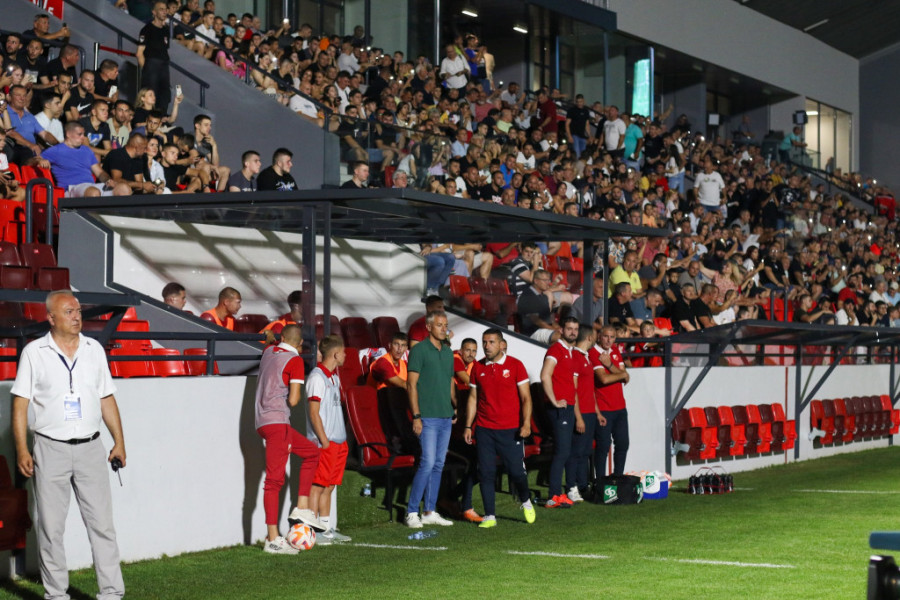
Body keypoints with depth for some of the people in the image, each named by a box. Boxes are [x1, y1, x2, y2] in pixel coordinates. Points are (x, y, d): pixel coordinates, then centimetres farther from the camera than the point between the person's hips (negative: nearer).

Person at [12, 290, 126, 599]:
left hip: (90, 447, 2)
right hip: (50, 449, -2)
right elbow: (20, 404, -1)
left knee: (102, 523, 0)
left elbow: (107, 399, 13)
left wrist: (119, 442, 7)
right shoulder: (34, 352, 0)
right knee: (51, 527, 3)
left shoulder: (94, 349, 9)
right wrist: (22, 450, -9)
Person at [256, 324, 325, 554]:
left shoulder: (268, 352, 13)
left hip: (263, 421, 8)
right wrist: (296, 396, 8)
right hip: (277, 422, -8)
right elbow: (293, 400, -14)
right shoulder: (295, 361, -7)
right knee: (274, 478, -9)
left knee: (311, 452, 20)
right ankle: (273, 539, -11)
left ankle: (302, 509, 12)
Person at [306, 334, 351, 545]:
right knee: (317, 486, -6)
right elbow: (314, 413, -16)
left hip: (338, 441, 9)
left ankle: (326, 529, 17)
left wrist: (342, 439, 18)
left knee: (329, 487, 12)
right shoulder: (317, 377, -13)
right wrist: (324, 440, -17)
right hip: (324, 442, -9)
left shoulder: (334, 377, 15)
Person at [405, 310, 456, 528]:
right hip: (428, 417, -7)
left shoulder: (448, 352, 14)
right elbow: (411, 385, -9)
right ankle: (412, 512, -5)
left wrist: (456, 408, 14)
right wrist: (416, 416, -14)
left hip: (446, 417, 7)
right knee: (428, 463, -12)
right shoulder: (419, 350, -6)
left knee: (439, 465, 8)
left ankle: (430, 512, 13)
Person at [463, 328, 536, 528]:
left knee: (517, 471, -3)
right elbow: (473, 398, 14)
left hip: (510, 429, -3)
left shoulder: (514, 365, -1)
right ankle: (489, 516, 6)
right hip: (484, 429, 3)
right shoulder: (478, 368, 8)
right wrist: (468, 426, 9)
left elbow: (526, 397, -1)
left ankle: (525, 501, 27)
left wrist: (526, 423, -13)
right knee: (486, 473, -1)